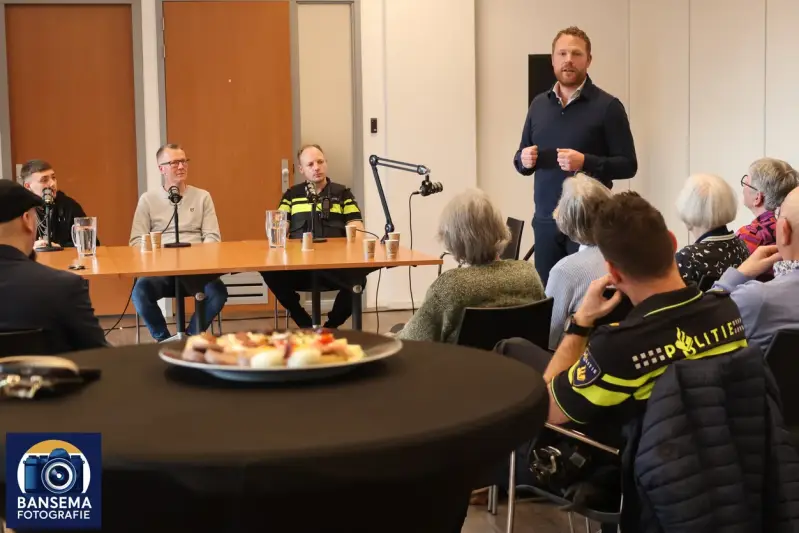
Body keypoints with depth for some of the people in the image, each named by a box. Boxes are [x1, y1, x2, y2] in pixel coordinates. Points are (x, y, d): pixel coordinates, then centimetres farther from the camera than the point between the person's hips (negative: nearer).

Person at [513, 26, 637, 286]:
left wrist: (585, 162, -20)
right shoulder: (539, 104, 11)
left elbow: (628, 165, -5)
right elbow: (521, 158, 18)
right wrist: (524, 160, -6)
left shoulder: (607, 106, -4)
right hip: (545, 221, 4)